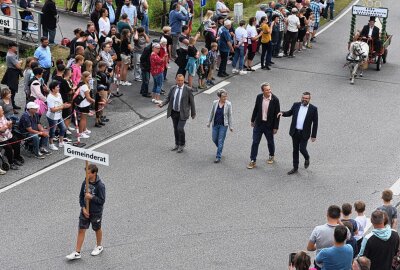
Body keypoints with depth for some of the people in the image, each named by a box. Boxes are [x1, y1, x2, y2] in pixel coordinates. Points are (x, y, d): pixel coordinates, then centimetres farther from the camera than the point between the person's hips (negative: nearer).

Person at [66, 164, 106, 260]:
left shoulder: (100, 185, -21)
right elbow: (81, 196, 2)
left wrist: (91, 197, -26)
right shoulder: (85, 182, -6)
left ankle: (99, 247, 41)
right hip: (85, 211, 4)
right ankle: (77, 253, 8)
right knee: (81, 230, 4)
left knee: (97, 229, 17)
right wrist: (83, 208, -8)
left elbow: (102, 201, -19)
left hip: (96, 212, -4)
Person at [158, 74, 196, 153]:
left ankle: (182, 145, 9)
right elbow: (168, 98, 7)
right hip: (174, 112, 5)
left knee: (180, 128, -12)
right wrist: (162, 104, -13)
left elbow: (191, 102, -4)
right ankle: (177, 145, 30)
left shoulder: (188, 90, -10)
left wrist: (193, 113, 1)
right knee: (175, 129, 14)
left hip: (182, 113, -5)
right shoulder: (173, 88, 2)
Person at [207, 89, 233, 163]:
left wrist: (230, 126, -1)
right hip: (215, 124, 3)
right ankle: (220, 149, 43)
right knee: (214, 139, 12)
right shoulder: (215, 103, -4)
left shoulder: (228, 104, -10)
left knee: (220, 141, -2)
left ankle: (218, 157, 5)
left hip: (223, 125, -3)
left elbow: (230, 115, -3)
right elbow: (211, 113, 8)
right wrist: (209, 122, 11)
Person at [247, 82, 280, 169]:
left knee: (270, 142, 16)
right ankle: (253, 161, 9)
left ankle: (271, 156, 41)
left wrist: (275, 127, -10)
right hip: (258, 123, 2)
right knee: (255, 142, 1)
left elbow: (277, 114, -11)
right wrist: (252, 120, 12)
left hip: (269, 125, -2)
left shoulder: (275, 100, -16)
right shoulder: (259, 97, -7)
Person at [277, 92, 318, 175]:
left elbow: (315, 123, -3)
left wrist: (314, 135, -5)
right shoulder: (296, 105, 2)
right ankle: (295, 168, 21)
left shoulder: (313, 109, -7)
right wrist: (282, 113, -4)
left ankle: (307, 158, 28)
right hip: (295, 132, 3)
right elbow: (290, 113, 18)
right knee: (295, 150, 10)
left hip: (304, 134, -3)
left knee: (302, 149, -6)